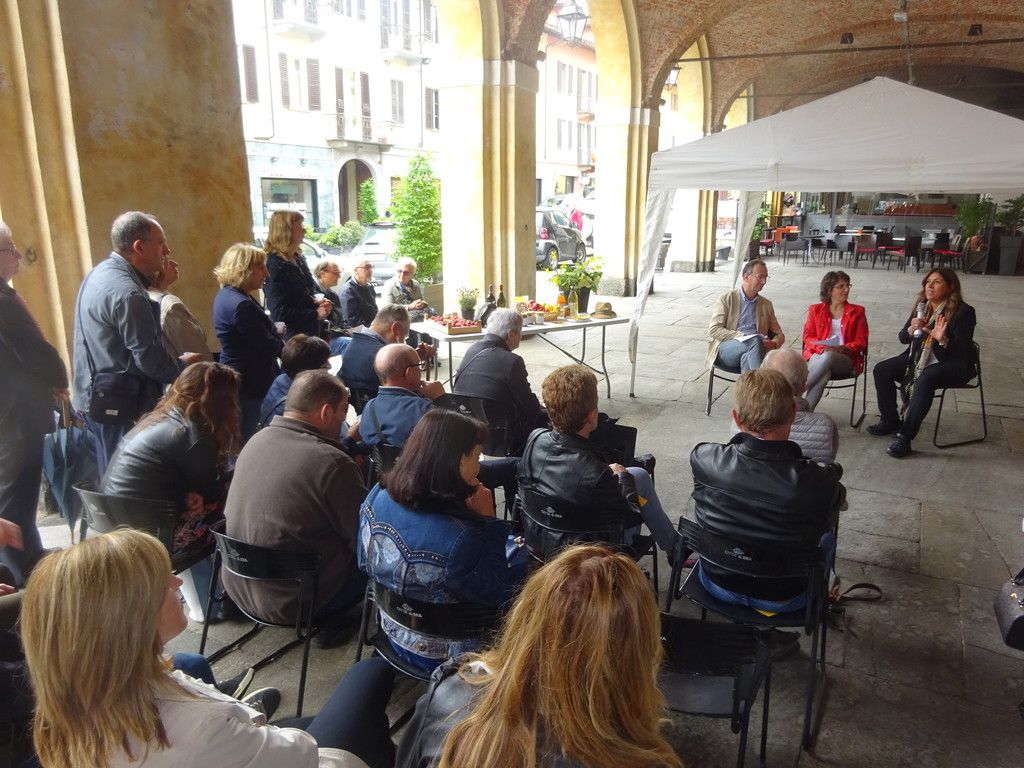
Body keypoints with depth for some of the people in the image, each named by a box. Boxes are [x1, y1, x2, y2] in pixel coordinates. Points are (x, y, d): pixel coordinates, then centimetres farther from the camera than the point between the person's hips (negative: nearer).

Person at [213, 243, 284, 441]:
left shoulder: (226, 295, 9)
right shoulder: (241, 305, -23)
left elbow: (256, 334, 11)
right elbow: (269, 347, -20)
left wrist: (273, 332, -5)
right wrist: (281, 342, 0)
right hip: (249, 384, -10)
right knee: (245, 441, 1)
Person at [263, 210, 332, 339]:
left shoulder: (298, 259, 11)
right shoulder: (275, 265, -15)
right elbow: (279, 313, -20)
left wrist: (317, 302, 3)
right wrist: (316, 314, -19)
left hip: (310, 332, 8)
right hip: (291, 336, -8)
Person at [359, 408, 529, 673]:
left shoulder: (377, 496, -17)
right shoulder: (460, 536, -38)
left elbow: (366, 563, 2)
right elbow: (498, 595, -21)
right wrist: (488, 520, -20)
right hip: (443, 655, -7)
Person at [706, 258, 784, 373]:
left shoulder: (766, 304, 24)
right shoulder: (726, 299, 10)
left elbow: (779, 335, 26)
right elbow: (714, 329, -1)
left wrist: (773, 344, 0)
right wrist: (741, 337, -14)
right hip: (726, 349, -2)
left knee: (747, 358, -37)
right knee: (755, 340, -35)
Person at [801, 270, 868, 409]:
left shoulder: (857, 312, 16)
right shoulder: (815, 310, 17)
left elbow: (861, 342, 9)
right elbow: (808, 336, 8)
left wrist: (843, 349, -14)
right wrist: (822, 348, -15)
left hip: (846, 359, 0)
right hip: (817, 357, 0)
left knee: (828, 357, -38)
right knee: (824, 374, -38)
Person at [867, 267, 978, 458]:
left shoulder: (963, 311, -14)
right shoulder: (922, 306, 4)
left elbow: (962, 351, -18)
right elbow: (902, 338, 6)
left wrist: (943, 340, -36)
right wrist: (911, 329, -17)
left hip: (953, 364, -7)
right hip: (919, 357, 7)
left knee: (925, 379, -36)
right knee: (881, 370, -9)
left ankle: (904, 437, -32)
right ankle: (890, 421, 6)